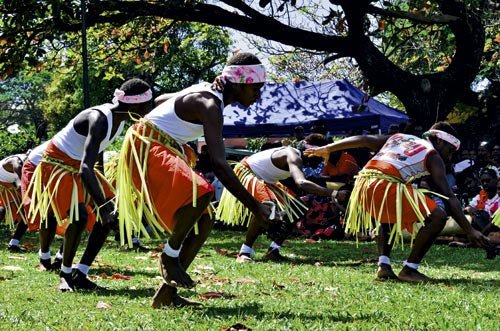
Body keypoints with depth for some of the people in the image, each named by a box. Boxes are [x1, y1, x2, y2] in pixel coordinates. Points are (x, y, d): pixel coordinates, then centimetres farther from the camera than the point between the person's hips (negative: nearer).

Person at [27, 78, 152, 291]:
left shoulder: (118, 117, -8)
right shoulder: (99, 120, -34)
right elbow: (85, 168, -43)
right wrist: (102, 203, -50)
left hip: (79, 166, 9)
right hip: (58, 164, -9)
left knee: (109, 216, -3)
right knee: (79, 216, -25)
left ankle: (81, 274, 1)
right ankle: (65, 274, -5)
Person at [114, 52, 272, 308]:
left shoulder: (207, 92, 9)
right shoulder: (211, 106, -21)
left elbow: (160, 100, 24)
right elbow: (219, 166, -28)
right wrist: (254, 206, -27)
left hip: (164, 150, 10)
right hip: (147, 149, -10)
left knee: (203, 222, 4)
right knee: (202, 192, -35)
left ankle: (166, 293, 5)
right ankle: (170, 255, -13)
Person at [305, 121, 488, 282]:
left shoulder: (398, 138, 30)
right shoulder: (433, 156, 13)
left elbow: (362, 139, 21)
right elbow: (449, 197, 6)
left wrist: (327, 149, 26)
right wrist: (470, 231, 6)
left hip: (364, 184, 7)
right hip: (388, 186, -7)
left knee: (389, 214, 35)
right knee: (438, 217, -1)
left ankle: (384, 265, 18)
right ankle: (409, 269, 1)